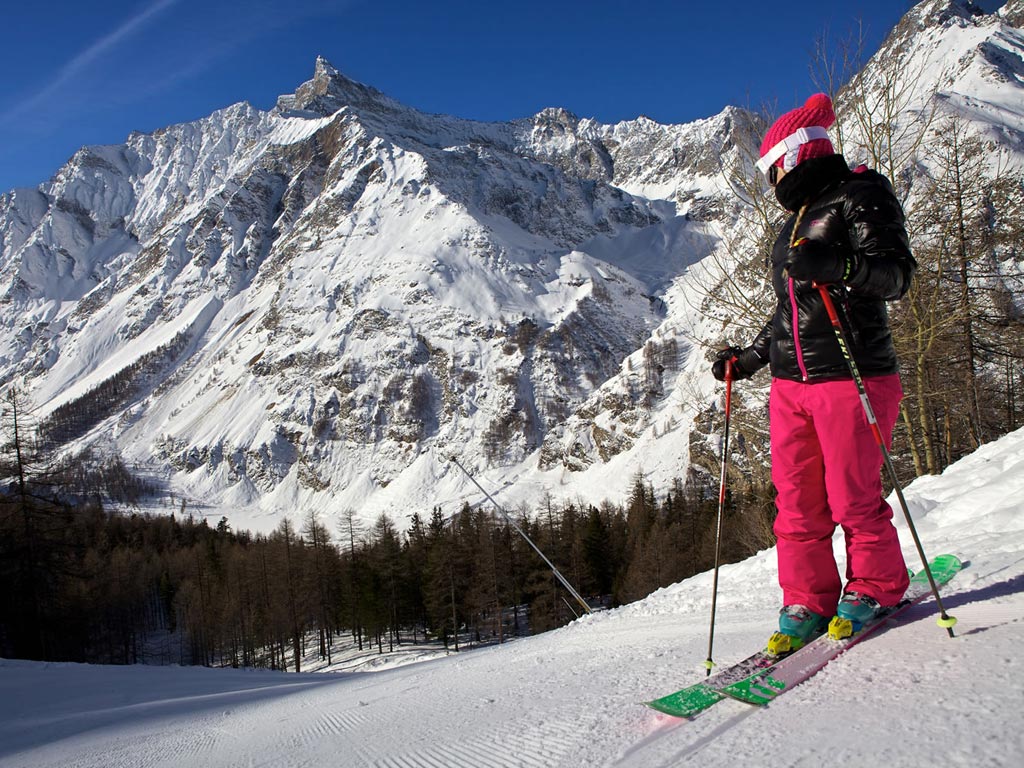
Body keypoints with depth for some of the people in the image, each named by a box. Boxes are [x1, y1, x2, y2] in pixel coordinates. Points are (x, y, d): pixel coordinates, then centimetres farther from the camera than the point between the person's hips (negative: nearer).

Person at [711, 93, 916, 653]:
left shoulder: (859, 194, -1)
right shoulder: (797, 221, 23)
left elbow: (896, 273, -14)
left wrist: (838, 264, -30)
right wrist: (749, 358, 25)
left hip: (853, 378, -7)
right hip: (791, 383, 7)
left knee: (853, 500, 0)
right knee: (796, 504, 5)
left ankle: (876, 587, 22)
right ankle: (808, 601, 17)